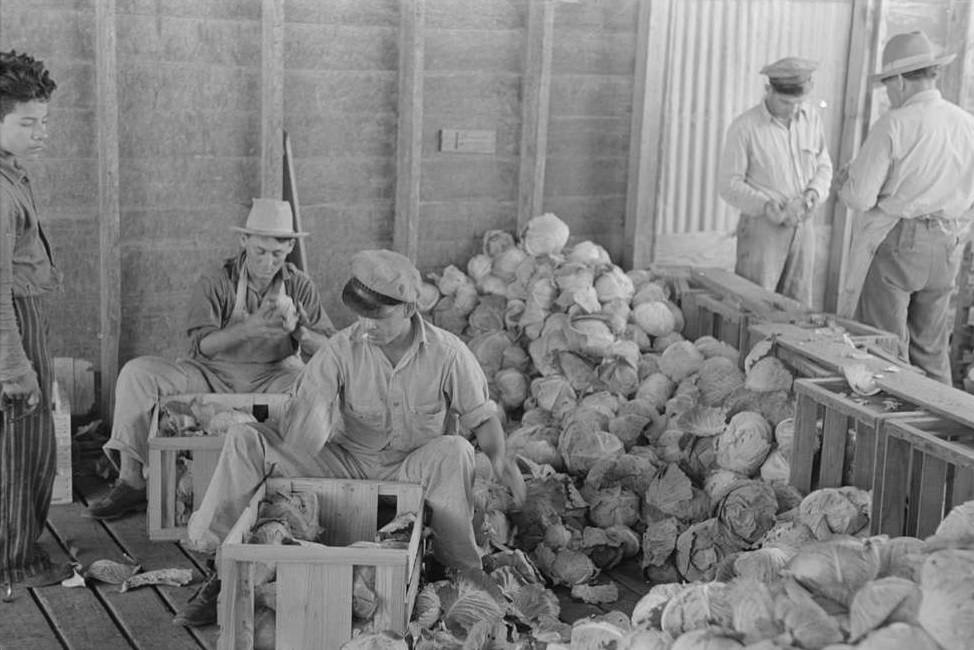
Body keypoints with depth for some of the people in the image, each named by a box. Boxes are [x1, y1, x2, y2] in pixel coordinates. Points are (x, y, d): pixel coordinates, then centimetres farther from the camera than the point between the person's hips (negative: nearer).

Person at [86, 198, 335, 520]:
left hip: (275, 376, 0)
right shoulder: (215, 283, -6)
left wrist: (298, 331, -26)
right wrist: (249, 327, -31)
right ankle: (131, 483, -12)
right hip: (214, 374, 0)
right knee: (137, 373, -18)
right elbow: (201, 345, -16)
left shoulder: (300, 286, -1)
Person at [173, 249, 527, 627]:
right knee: (245, 440, -16)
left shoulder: (447, 354, -10)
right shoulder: (343, 350, -11)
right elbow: (297, 437, -13)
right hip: (344, 464, 1)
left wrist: (500, 458, -18)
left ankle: (463, 575, -19)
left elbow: (481, 415, 1)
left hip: (412, 471, -1)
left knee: (455, 451, -35)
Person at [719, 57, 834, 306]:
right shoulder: (744, 127, -11)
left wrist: (815, 192, -8)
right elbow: (730, 185, -9)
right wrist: (765, 205, -24)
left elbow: (823, 165, 13)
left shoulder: (811, 116, 3)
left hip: (802, 226, 5)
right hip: (762, 227, -5)